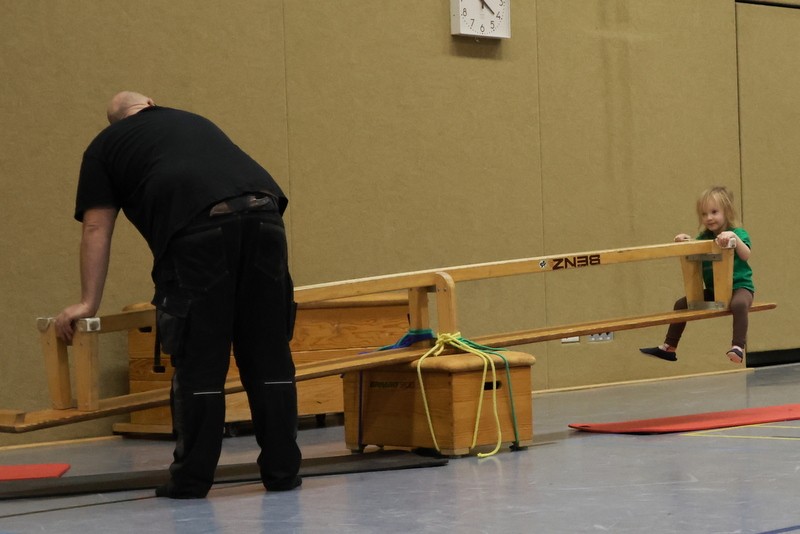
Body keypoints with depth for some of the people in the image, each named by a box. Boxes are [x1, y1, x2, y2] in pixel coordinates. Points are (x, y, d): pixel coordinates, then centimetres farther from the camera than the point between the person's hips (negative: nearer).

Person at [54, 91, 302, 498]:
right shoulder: (194, 122, 39)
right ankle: (282, 470, 13)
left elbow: (97, 228, 17)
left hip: (198, 228, -4)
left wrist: (88, 302, 18)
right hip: (263, 213, 4)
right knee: (269, 355, 9)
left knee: (199, 362, 2)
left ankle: (192, 478, 7)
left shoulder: (104, 147, 25)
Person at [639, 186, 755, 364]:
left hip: (739, 286, -6)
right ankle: (669, 348, 11)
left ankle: (738, 347, -39)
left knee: (739, 304, -39)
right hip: (713, 289, 6)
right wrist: (686, 241, -13)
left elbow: (746, 255, -25)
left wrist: (734, 238, -40)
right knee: (682, 304, 2)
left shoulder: (737, 233, -7)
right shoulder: (704, 237, 9)